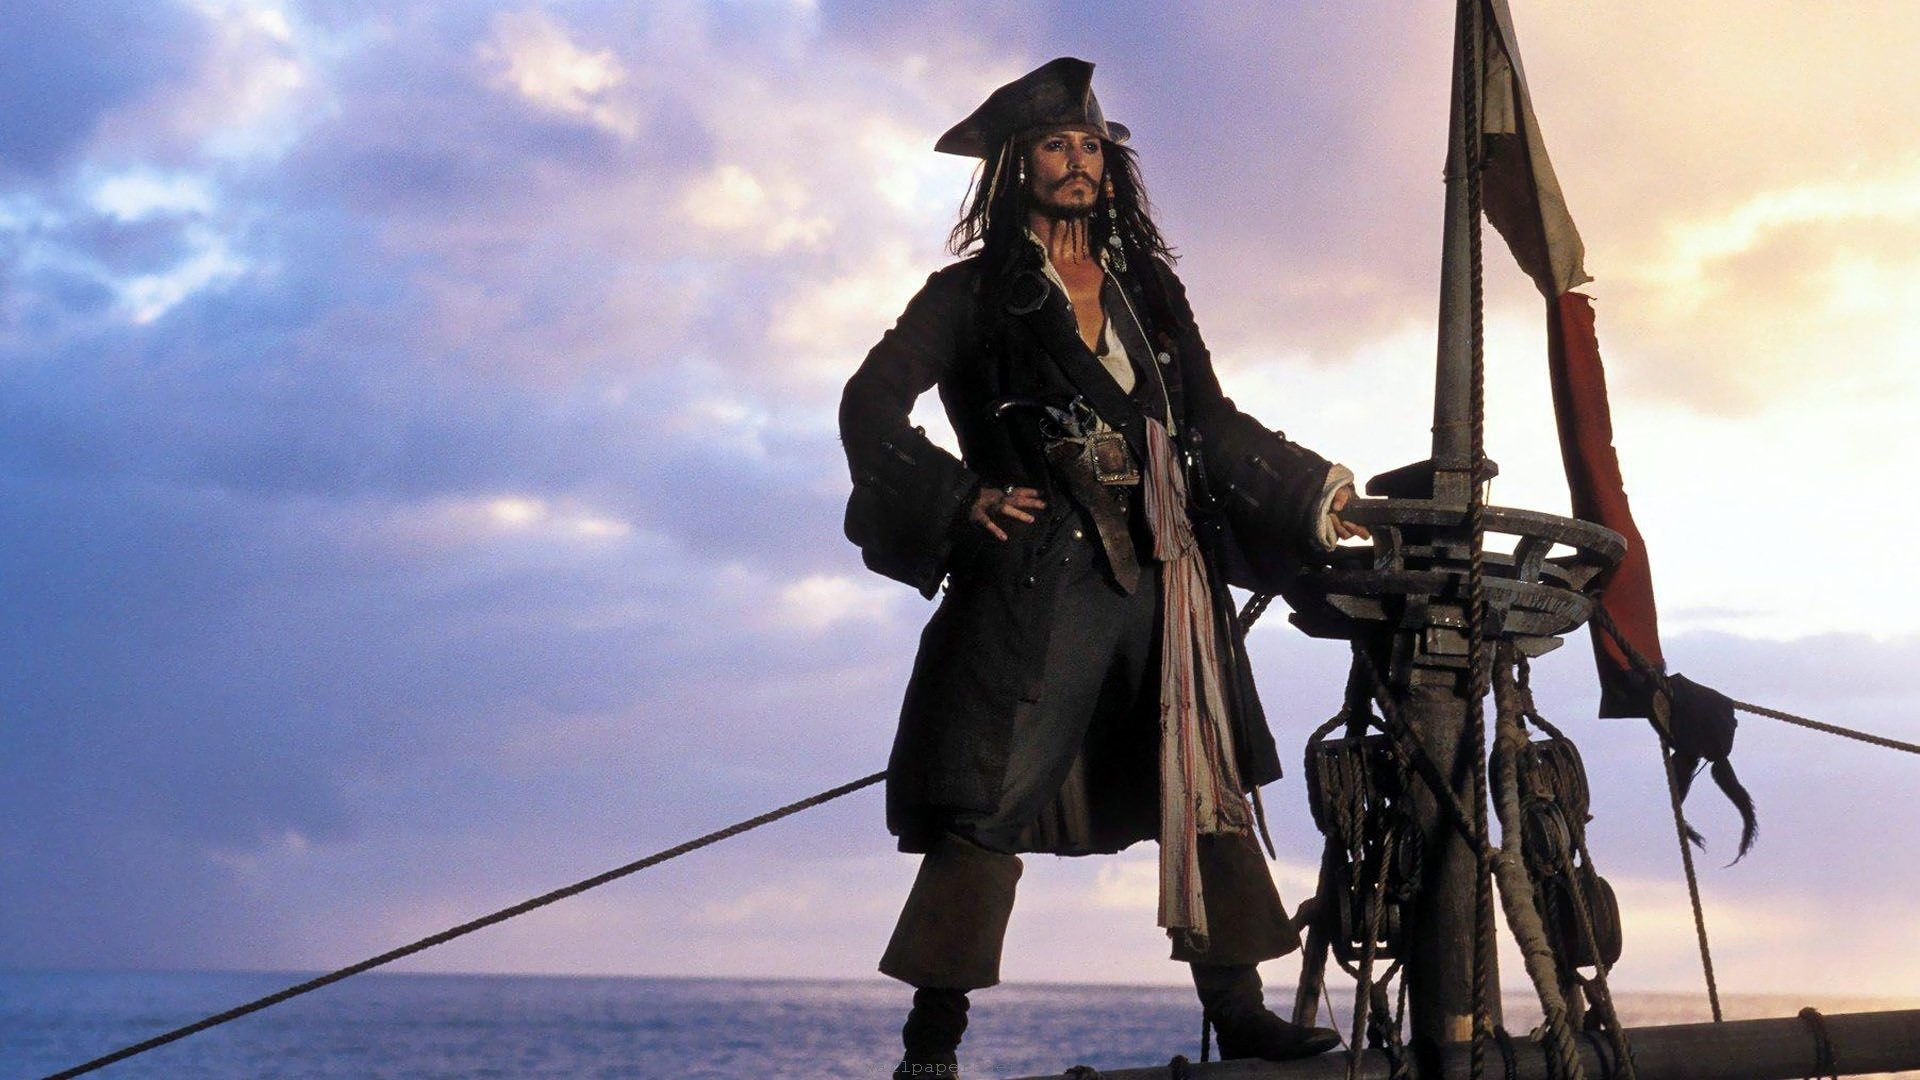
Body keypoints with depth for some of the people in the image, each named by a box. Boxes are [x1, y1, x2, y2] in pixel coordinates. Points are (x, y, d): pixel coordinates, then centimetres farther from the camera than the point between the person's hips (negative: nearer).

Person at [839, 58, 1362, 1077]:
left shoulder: (1146, 287, 19)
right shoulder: (974, 292, 7)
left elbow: (1215, 425, 23)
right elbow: (870, 405, 2)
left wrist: (1317, 496, 17)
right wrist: (963, 499, -6)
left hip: (1160, 574, 5)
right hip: (1038, 576, -5)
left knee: (1207, 786, 1)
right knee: (991, 804, -9)